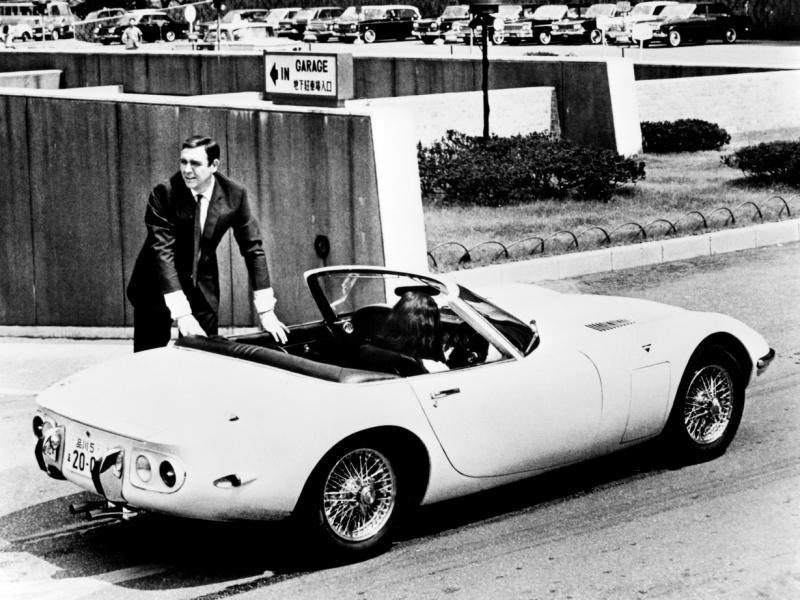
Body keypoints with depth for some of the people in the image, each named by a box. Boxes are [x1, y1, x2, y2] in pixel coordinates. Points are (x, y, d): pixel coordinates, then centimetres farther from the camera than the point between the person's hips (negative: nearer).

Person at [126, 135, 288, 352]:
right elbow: (162, 252, -26)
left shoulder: (234, 195, -12)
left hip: (203, 288, 3)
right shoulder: (163, 194, -21)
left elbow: (253, 248, -7)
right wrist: (182, 314, -34)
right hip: (159, 288, -3)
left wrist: (266, 312, -13)